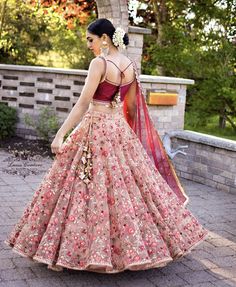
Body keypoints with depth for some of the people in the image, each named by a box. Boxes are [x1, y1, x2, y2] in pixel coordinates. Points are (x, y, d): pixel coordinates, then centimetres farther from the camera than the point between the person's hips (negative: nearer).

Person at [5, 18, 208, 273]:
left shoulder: (99, 63, -14)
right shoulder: (131, 65, 6)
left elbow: (83, 103, -19)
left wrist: (60, 134, -17)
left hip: (95, 130, -7)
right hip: (121, 130, 7)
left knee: (90, 189, -1)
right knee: (129, 185, 14)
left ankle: (66, 252, 8)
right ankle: (134, 246, 25)